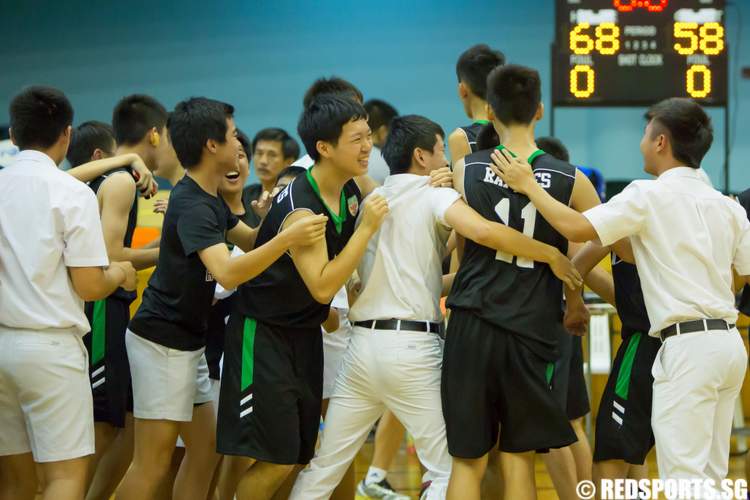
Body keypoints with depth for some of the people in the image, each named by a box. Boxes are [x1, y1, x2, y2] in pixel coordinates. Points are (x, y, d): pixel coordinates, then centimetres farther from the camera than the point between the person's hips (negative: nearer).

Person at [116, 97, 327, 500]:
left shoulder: (208, 198, 11)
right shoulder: (193, 206, -21)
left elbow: (249, 240, 16)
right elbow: (228, 273, -34)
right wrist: (289, 237, -43)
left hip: (186, 342, 10)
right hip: (163, 341, -10)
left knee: (205, 450, 12)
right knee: (152, 463, -7)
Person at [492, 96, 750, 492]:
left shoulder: (650, 196, -7)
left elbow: (577, 228, -15)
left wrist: (527, 186, -4)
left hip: (688, 345, -8)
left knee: (683, 475, -8)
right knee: (710, 476, 12)